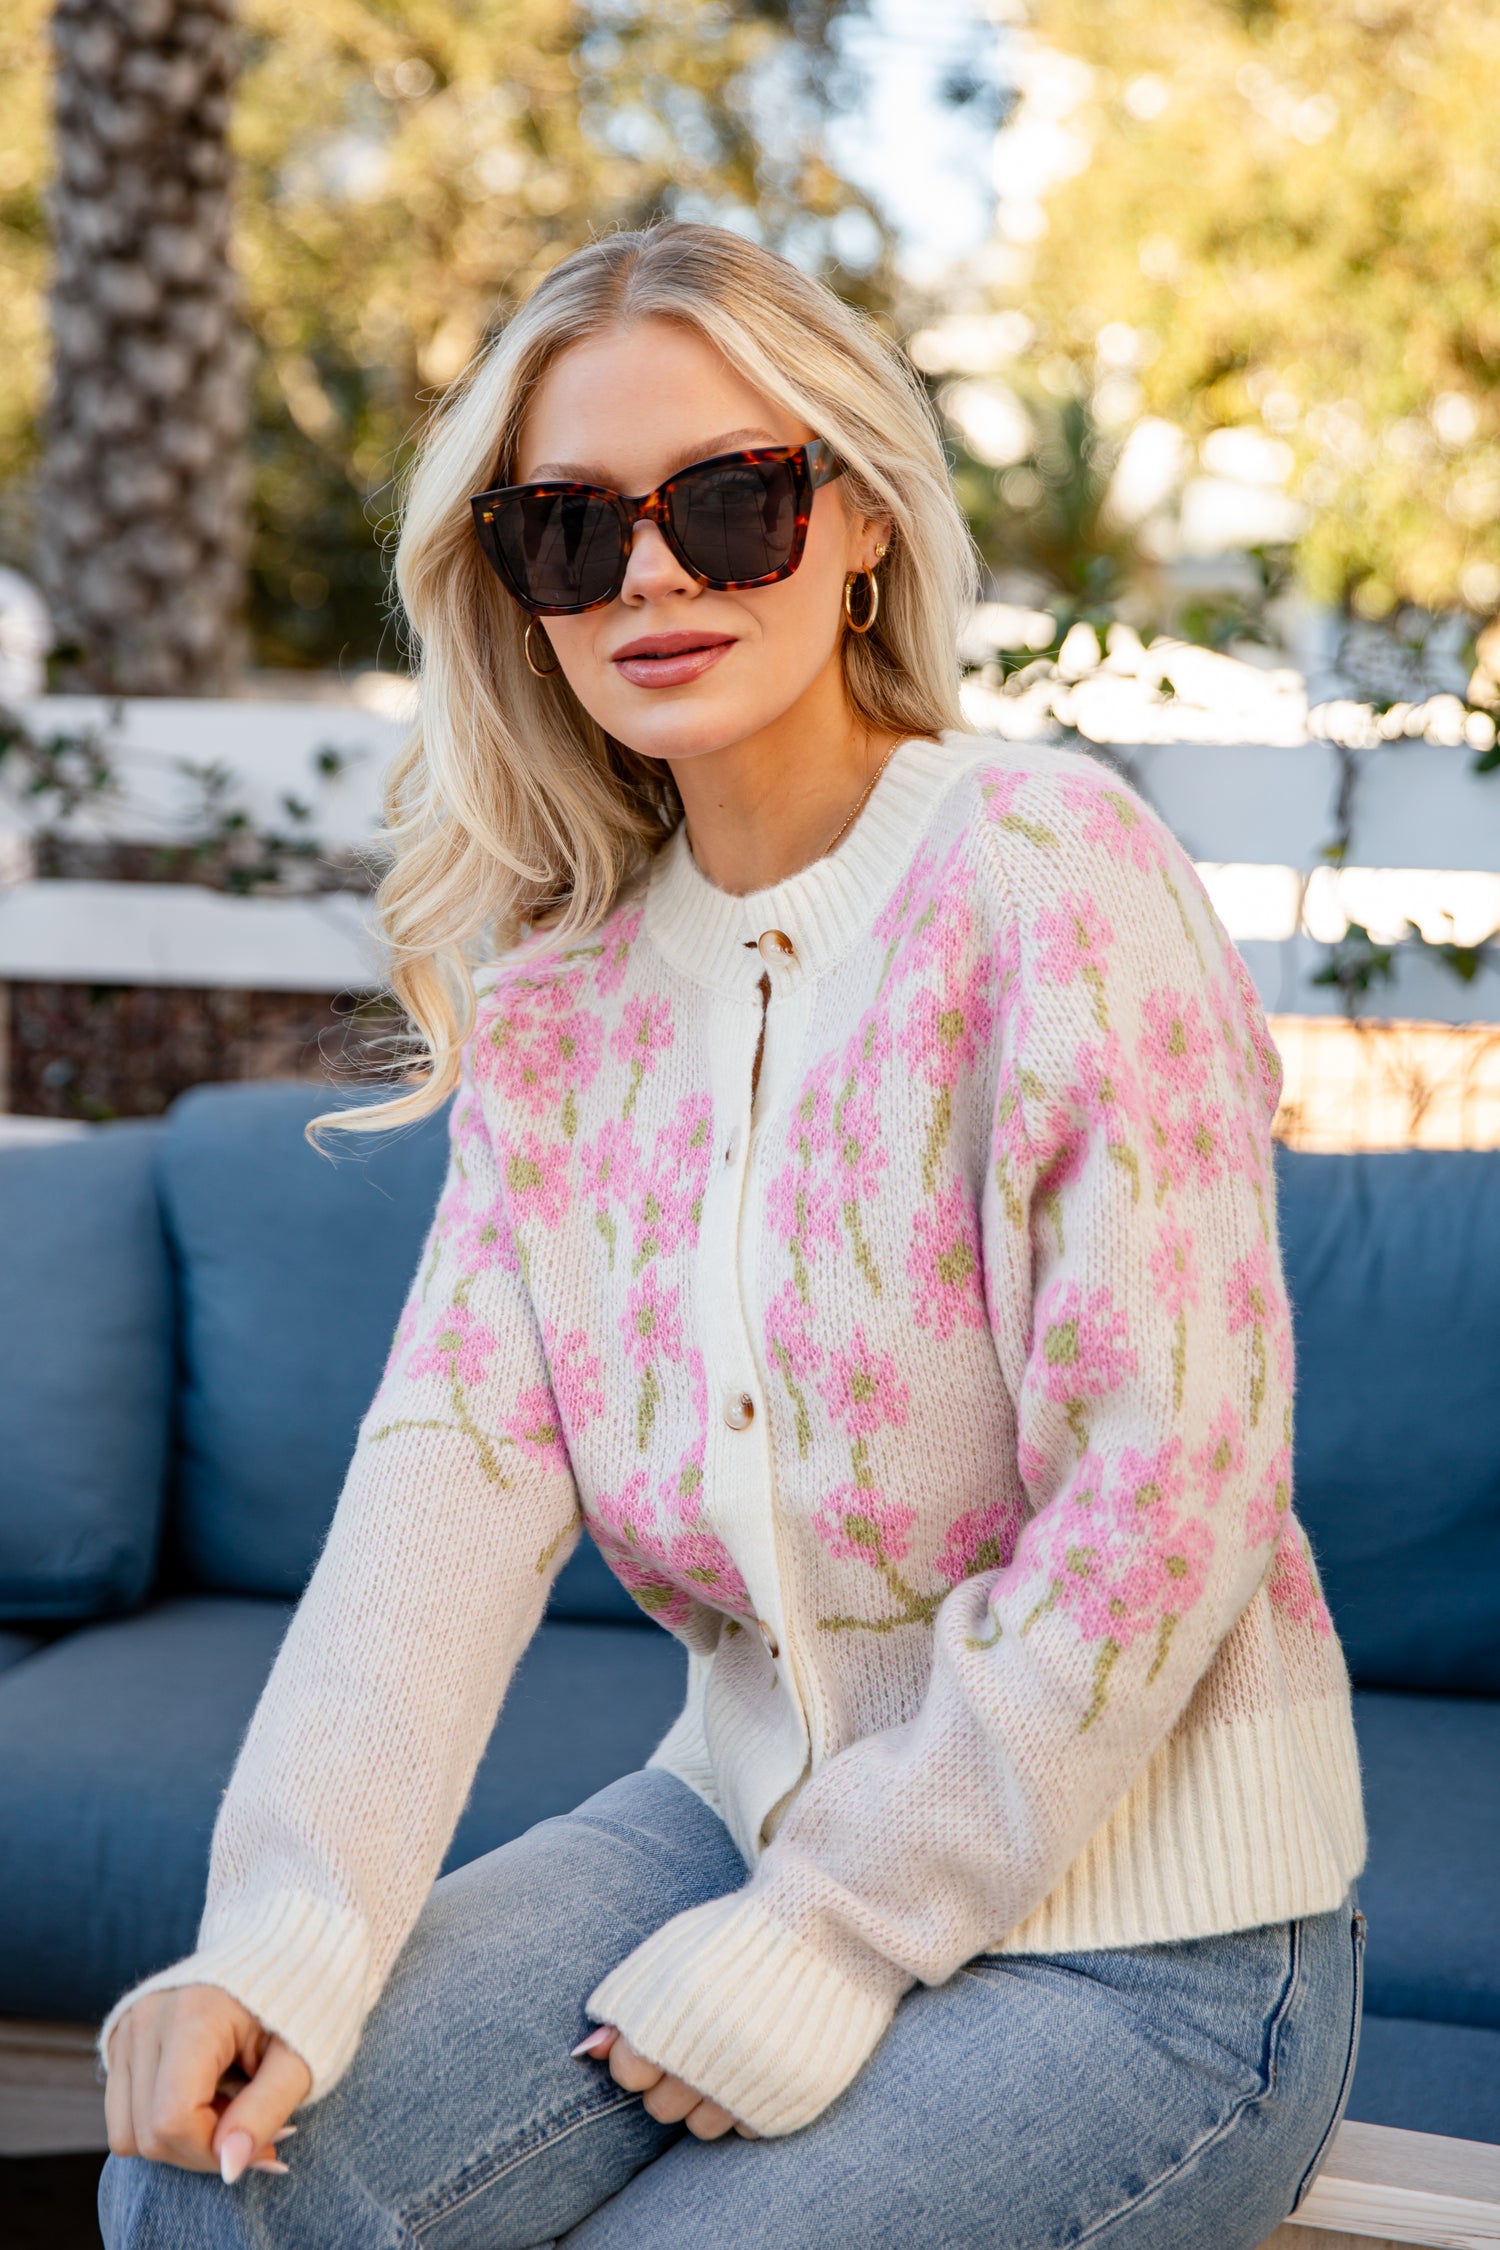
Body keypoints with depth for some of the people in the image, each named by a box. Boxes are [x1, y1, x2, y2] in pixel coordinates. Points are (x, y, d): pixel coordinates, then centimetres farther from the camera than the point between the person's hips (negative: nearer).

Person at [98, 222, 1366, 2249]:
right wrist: (291, 1927, -21)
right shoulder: (556, 984, 3)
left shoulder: (1047, 876, -17)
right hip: (754, 1807, 5)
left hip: (1135, 1913, -5)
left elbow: (1170, 1492, -20)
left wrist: (833, 1938, -16)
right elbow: (457, 1464, -7)